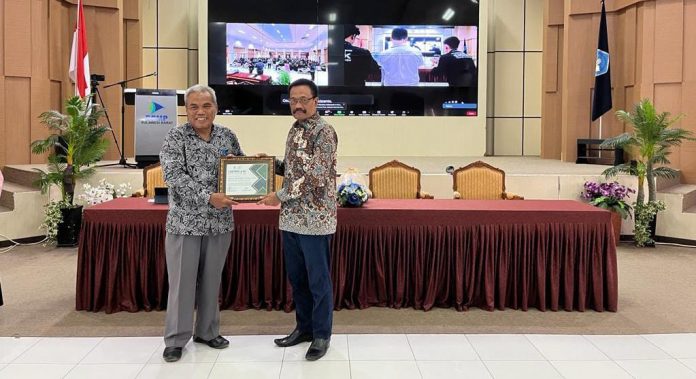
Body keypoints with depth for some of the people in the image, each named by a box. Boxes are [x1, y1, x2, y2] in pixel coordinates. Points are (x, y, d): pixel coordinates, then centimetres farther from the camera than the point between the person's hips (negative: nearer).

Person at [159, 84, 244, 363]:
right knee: (182, 281, 3)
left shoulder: (227, 136, 6)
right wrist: (208, 197, -25)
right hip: (186, 221, -4)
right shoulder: (175, 137, -6)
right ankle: (176, 339, 15)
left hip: (220, 221, 4)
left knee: (212, 279, 13)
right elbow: (174, 176, -17)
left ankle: (207, 331, 27)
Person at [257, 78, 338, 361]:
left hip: (314, 218, -8)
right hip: (291, 217, 8)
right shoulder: (295, 130, 13)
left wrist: (280, 196, -16)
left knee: (318, 280, 3)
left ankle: (321, 335, 16)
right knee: (296, 277, 16)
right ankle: (304, 327, 30)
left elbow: (316, 176, -20)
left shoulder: (324, 131, -13)